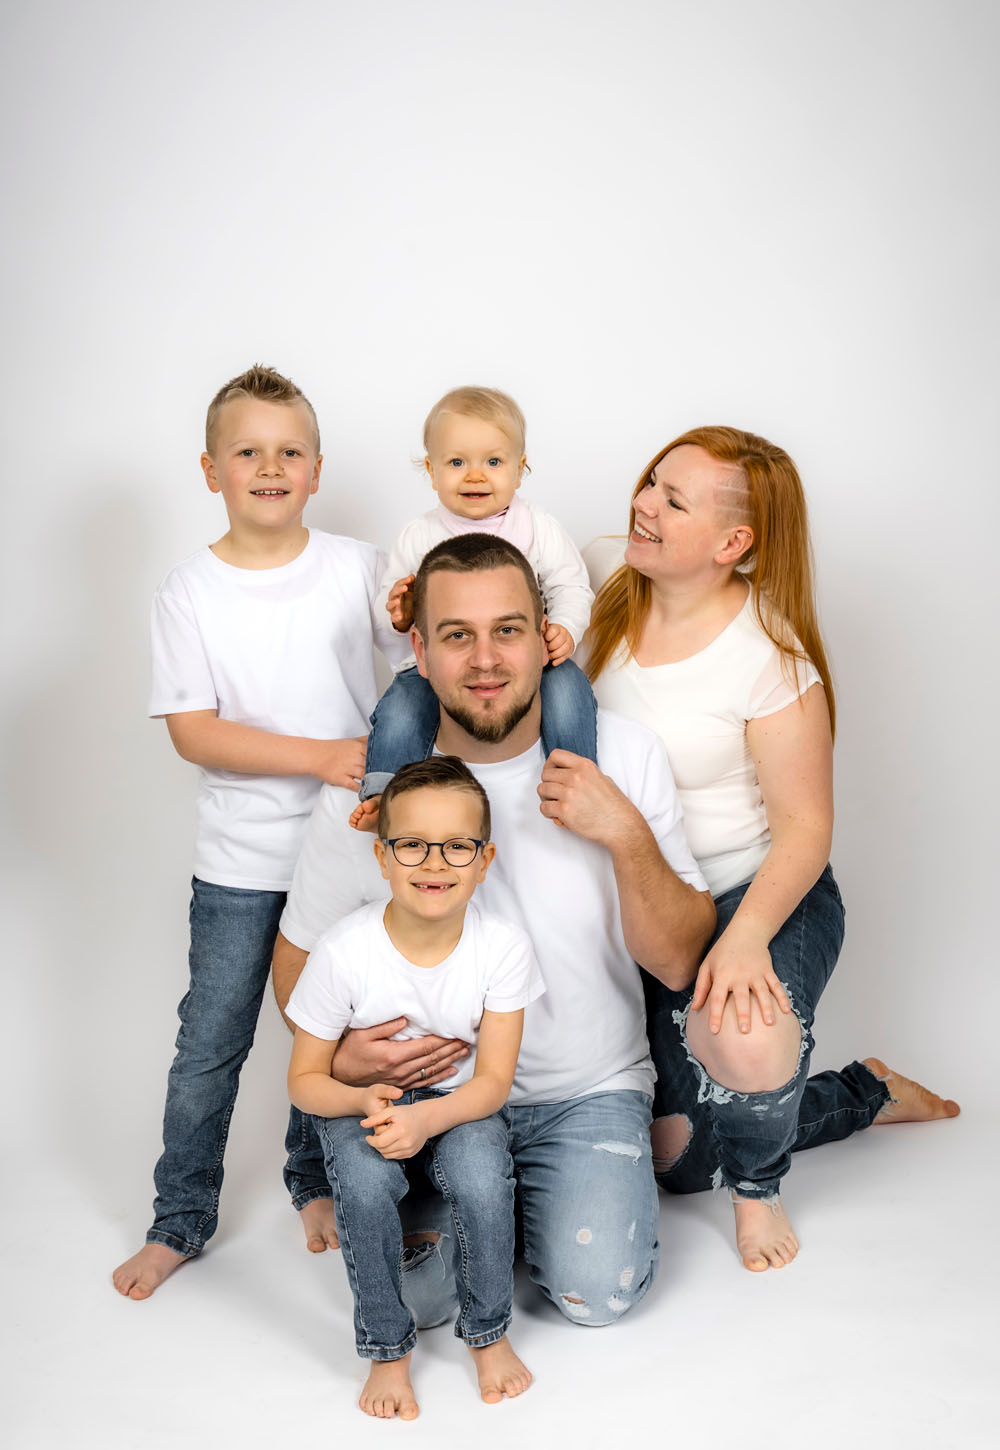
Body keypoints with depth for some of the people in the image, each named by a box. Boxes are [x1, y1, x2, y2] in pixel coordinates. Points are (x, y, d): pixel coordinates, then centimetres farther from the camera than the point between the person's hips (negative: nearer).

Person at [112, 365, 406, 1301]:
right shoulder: (189, 591, -6)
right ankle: (181, 1219, 25)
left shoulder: (357, 568, -3)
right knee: (210, 1045, 6)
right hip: (240, 864, -1)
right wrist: (321, 756, -21)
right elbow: (193, 730, -12)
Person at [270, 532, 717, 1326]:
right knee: (415, 1291, -16)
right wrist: (336, 1057, -16)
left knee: (597, 1289, -18)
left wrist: (629, 836, -27)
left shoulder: (622, 752, -11)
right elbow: (300, 947, 3)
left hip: (590, 1087, 0)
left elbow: (679, 963, -10)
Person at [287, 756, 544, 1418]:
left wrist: (427, 1118, -33)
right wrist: (364, 1100, -31)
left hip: (460, 1102, 1)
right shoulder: (344, 951, -23)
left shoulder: (503, 946, -19)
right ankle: (388, 1349, -3)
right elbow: (305, 1079, -10)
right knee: (365, 1180, -30)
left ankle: (489, 1333, 2)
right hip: (361, 1100, 0)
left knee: (481, 1176, -29)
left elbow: (494, 1081, -14)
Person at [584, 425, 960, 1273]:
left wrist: (745, 938, -34)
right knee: (678, 1159, 9)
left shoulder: (769, 656, -20)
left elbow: (804, 825, -18)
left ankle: (758, 1186, -1)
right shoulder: (611, 597, -5)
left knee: (746, 1042, -40)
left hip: (764, 894, -6)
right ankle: (870, 1094, 36)